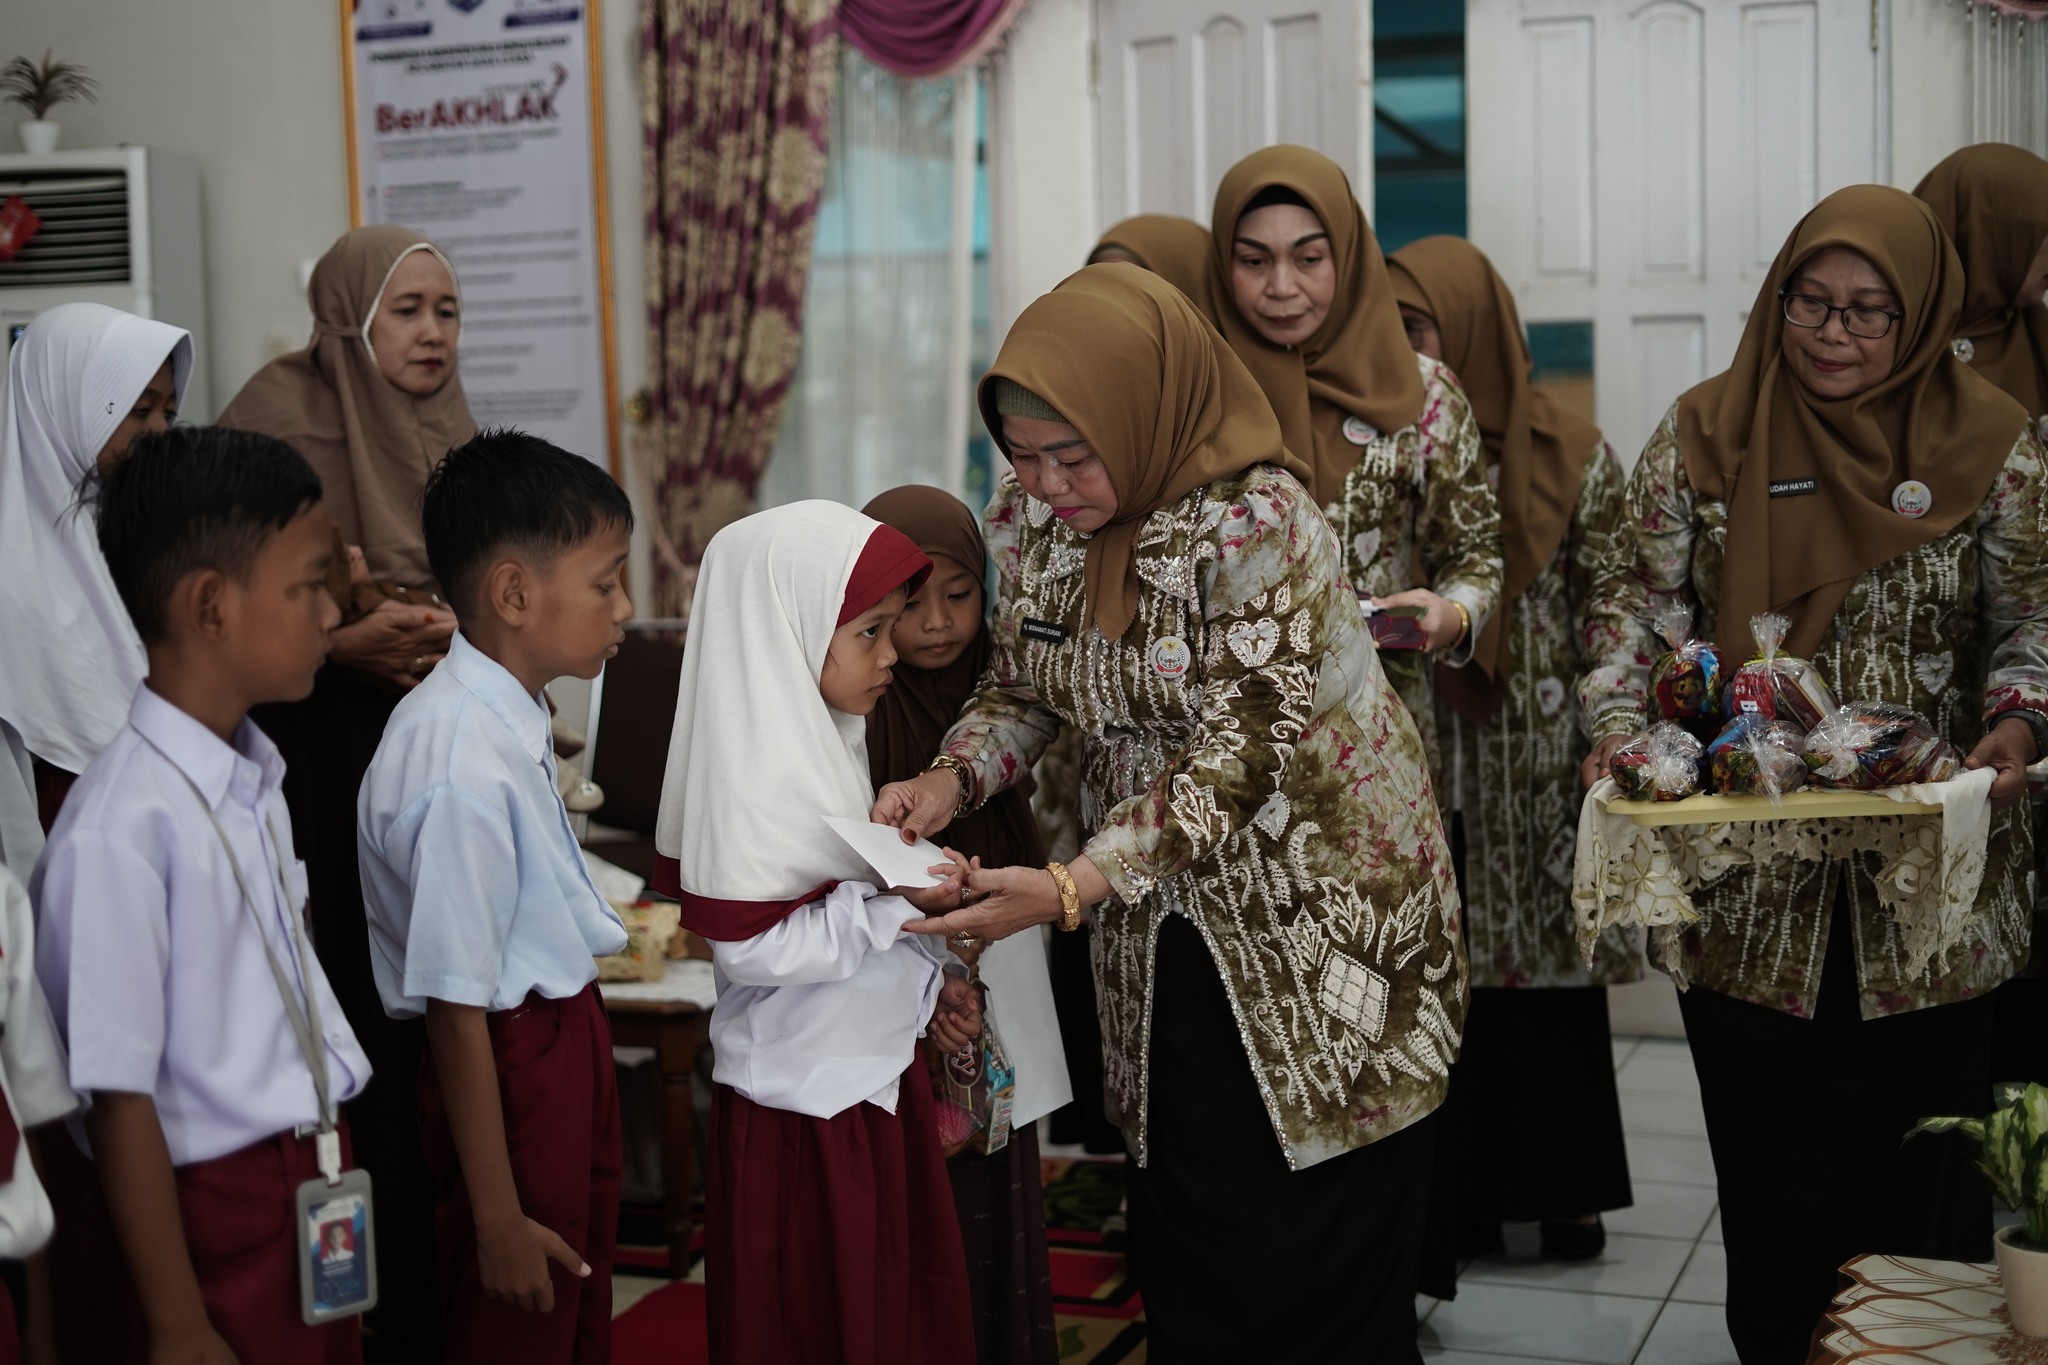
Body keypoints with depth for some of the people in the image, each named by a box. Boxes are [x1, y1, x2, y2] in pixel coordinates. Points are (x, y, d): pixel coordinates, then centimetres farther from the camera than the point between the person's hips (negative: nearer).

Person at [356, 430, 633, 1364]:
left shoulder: (513, 719, 0)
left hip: (568, 1043, 9)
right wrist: (499, 1218, -19)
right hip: (513, 1067, -9)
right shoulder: (463, 770, -27)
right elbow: (456, 1007, -24)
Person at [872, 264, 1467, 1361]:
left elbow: (1246, 749, -26)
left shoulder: (1256, 522, -23)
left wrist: (1072, 889, -33)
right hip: (1163, 927, 6)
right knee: (1184, 1239, 12)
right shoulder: (1031, 519, -2)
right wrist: (948, 781, -12)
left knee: (1316, 1244, 2)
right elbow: (1021, 685, 9)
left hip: (1315, 921, -5)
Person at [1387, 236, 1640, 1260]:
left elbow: (1609, 612, -1)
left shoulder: (1569, 456, 0)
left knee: (1552, 975, 5)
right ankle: (1463, 1193, 14)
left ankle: (1565, 1187, 17)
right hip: (1420, 768, 2)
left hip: (1539, 765, -1)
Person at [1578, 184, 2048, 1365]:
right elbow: (1641, 606, 5)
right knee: (1769, 1175, 7)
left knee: (1919, 1172, 7)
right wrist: (1619, 724, -11)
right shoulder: (1706, 434, 3)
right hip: (1746, 889, 0)